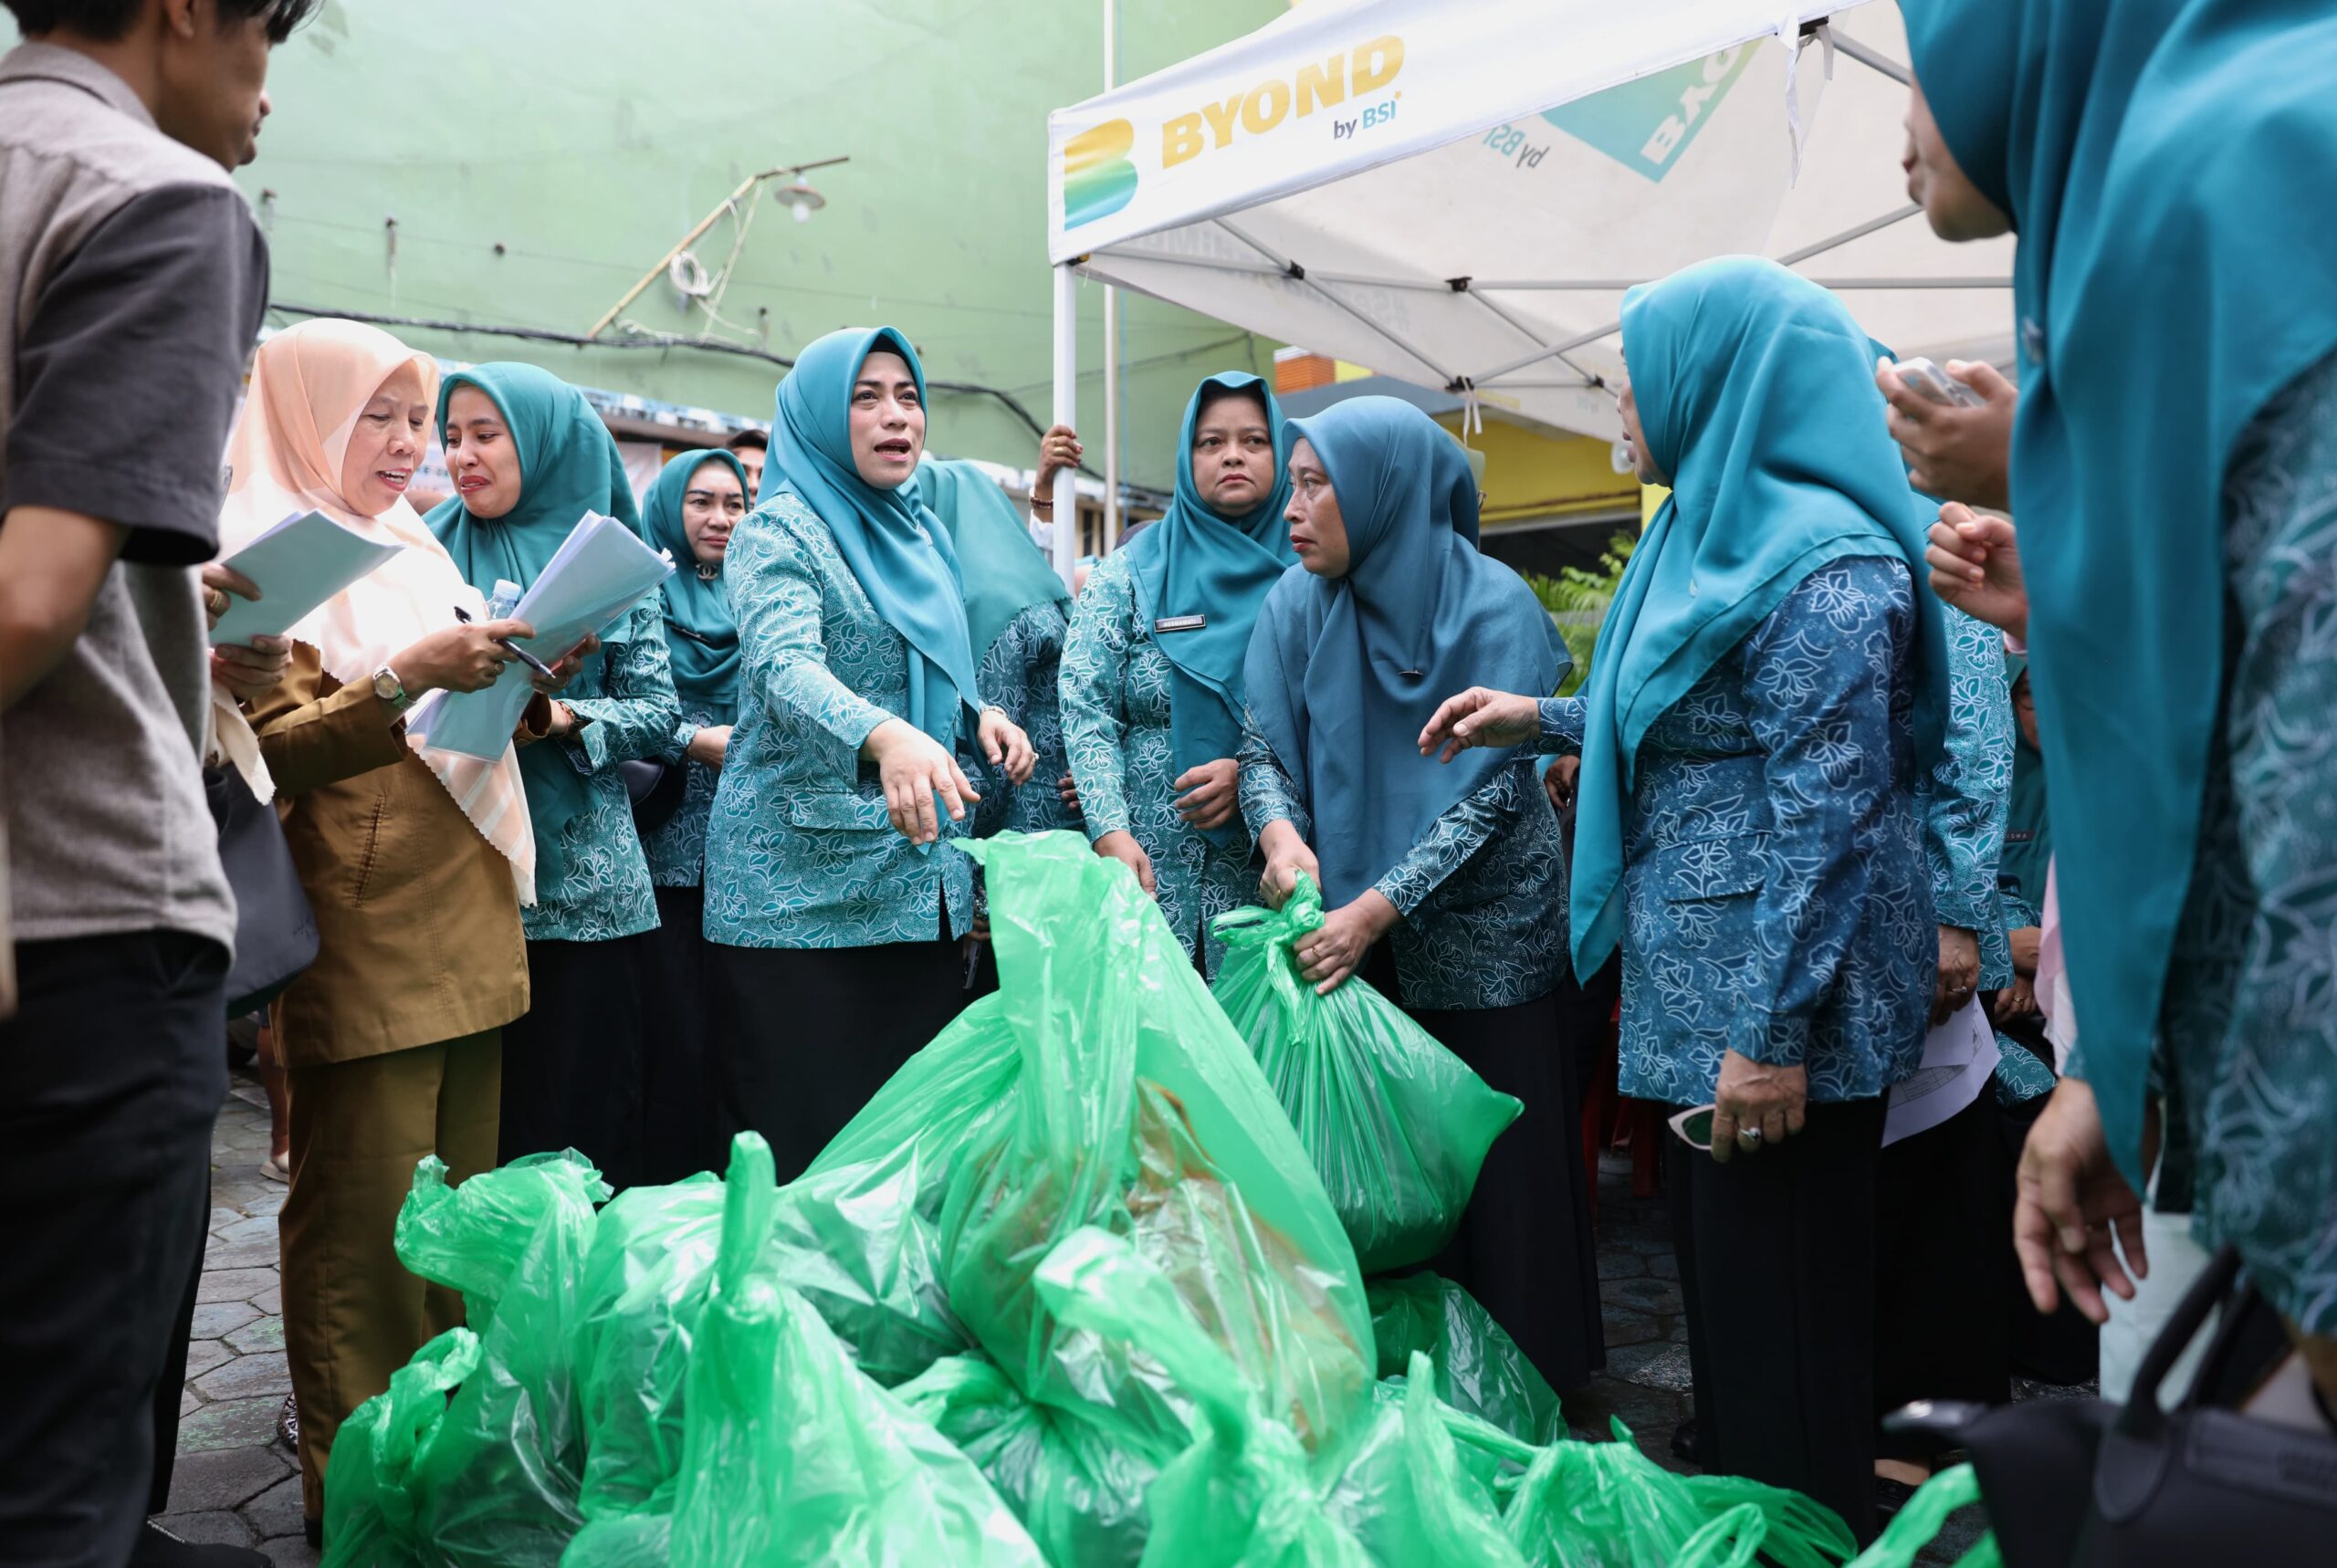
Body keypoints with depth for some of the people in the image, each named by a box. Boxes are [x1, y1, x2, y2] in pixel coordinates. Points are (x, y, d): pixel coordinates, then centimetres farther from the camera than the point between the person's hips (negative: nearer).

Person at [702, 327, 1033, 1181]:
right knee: (805, 1144, -2)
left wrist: (980, 712, 2)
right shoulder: (779, 532, -6)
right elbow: (784, 666, -24)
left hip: (924, 881, 7)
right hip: (806, 881, -6)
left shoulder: (925, 535, 16)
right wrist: (885, 736, -44)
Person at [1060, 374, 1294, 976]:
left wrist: (1252, 771, -15)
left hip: (1273, 874, 1)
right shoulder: (1130, 572, 6)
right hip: (1147, 869, 0)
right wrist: (1111, 831, -15)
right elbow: (1086, 711, -2)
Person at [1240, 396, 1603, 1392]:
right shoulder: (1298, 605, -1)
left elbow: (1495, 789, -17)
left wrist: (1375, 908, -26)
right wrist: (1281, 835, -23)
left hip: (1484, 920, -3)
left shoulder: (1492, 604, -13)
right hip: (1358, 928, 3)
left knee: (1496, 1151, 5)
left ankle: (1528, 1371, 25)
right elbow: (1265, 747, 0)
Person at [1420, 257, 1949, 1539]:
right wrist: (1539, 720, 22)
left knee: (1781, 1313, 2)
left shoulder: (1817, 565, -16)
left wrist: (1775, 1031, -23)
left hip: (1773, 1000, -10)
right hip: (1702, 989, 10)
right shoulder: (1720, 532, 15)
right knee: (1717, 1280, 19)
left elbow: (1825, 811, -22)